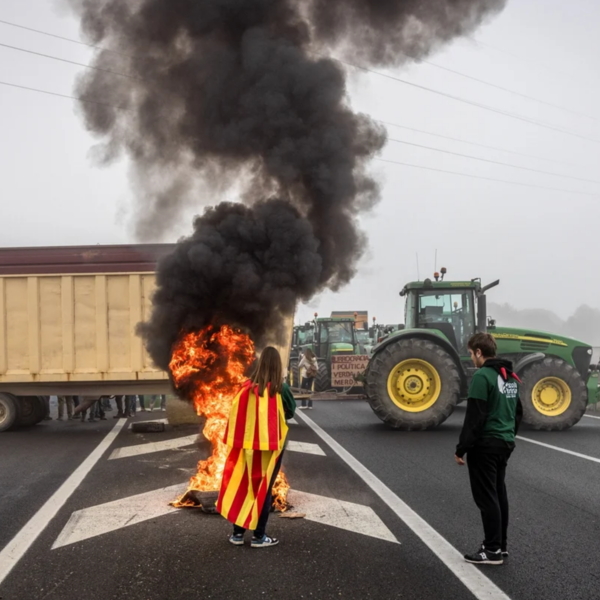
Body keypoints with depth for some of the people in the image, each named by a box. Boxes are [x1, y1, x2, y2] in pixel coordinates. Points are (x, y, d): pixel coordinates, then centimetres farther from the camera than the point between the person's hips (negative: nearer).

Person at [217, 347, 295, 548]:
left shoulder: (247, 387, -4)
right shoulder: (280, 388, -11)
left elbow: (236, 415, -2)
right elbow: (291, 412, 2)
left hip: (248, 444, 3)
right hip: (271, 444, -3)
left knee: (243, 487, 13)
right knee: (264, 489, 6)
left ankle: (237, 533, 16)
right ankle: (259, 536, 10)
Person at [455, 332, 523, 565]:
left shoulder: (482, 376, -16)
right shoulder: (511, 376, 11)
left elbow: (474, 417, -19)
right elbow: (518, 412, 19)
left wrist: (462, 448, -14)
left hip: (485, 444, -9)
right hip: (505, 443, 9)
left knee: (486, 497, -3)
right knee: (498, 493, 15)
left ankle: (493, 550, 1)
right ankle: (501, 545, 21)